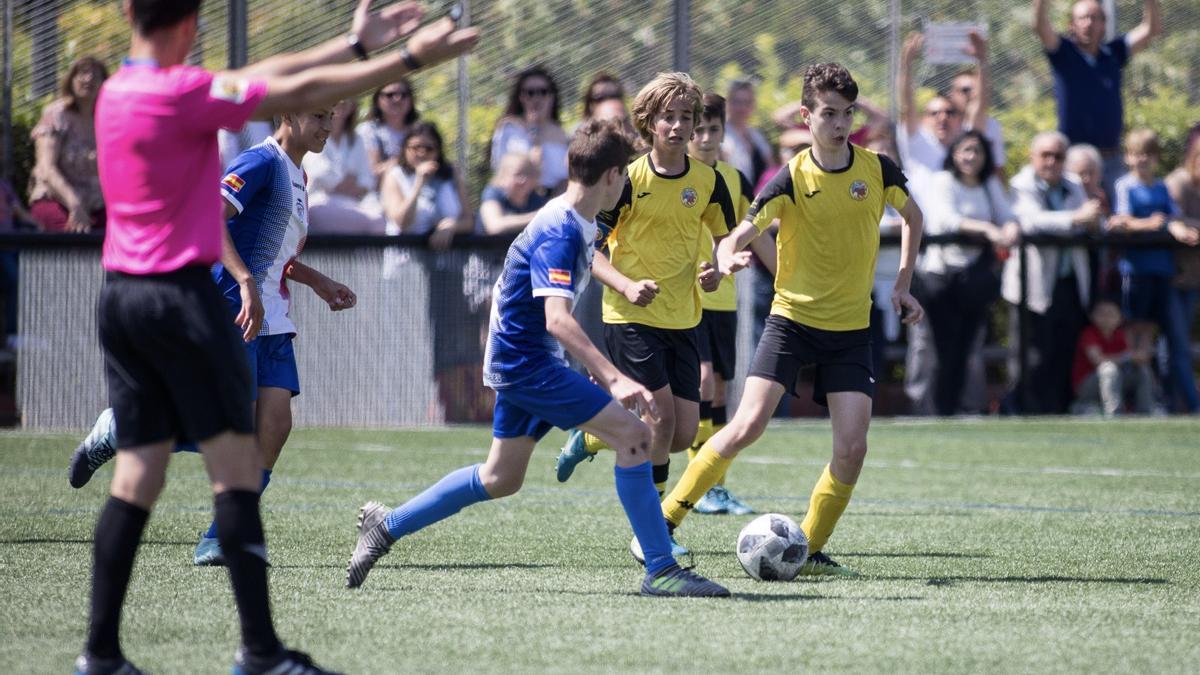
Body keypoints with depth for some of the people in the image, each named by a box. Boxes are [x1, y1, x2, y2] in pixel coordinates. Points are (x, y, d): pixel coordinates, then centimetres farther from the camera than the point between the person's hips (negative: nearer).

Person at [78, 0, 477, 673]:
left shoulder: (119, 88, 9)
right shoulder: (180, 91, -15)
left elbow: (261, 77, 13)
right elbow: (301, 93, -12)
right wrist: (410, 58, -5)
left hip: (121, 298, 8)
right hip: (181, 296, -8)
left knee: (138, 476, 8)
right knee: (236, 467, -2)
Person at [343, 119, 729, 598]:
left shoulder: (575, 225, 10)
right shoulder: (559, 233, -21)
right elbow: (557, 318, -33)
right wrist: (614, 378, -41)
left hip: (520, 361, 11)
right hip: (528, 364, -11)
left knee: (501, 479, 18)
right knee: (632, 435, -16)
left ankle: (386, 525, 27)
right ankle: (660, 571, -14)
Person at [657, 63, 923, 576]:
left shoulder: (877, 169, -3)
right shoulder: (792, 178, -11)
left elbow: (912, 216, 18)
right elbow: (739, 235, -17)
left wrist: (902, 285, 10)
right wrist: (727, 257, -41)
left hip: (851, 328, 3)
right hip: (792, 318, -3)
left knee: (852, 446, -10)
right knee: (748, 425, -16)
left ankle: (810, 550, 8)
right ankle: (662, 523, -5)